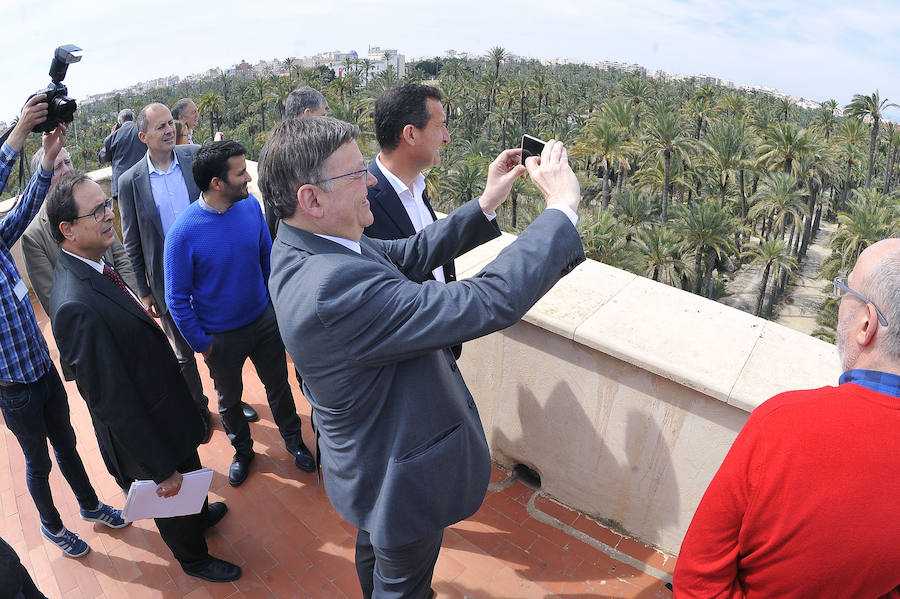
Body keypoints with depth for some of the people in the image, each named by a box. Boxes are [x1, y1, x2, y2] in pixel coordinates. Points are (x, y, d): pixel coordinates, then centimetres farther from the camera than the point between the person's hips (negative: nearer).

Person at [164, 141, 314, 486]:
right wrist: (201, 344, -8)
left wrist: (276, 302, 6)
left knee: (278, 384, 19)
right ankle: (243, 450, 46)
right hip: (221, 337, -3)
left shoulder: (251, 206, -13)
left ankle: (293, 440, 43)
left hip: (264, 319, 3)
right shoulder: (184, 233, -24)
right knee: (229, 399, 21)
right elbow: (177, 299, -14)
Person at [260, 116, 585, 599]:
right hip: (400, 482, -9)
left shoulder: (296, 246, -11)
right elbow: (490, 303, -42)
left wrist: (486, 204, -6)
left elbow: (405, 255, -2)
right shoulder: (334, 286, -42)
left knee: (374, 549, 37)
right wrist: (561, 207, -31)